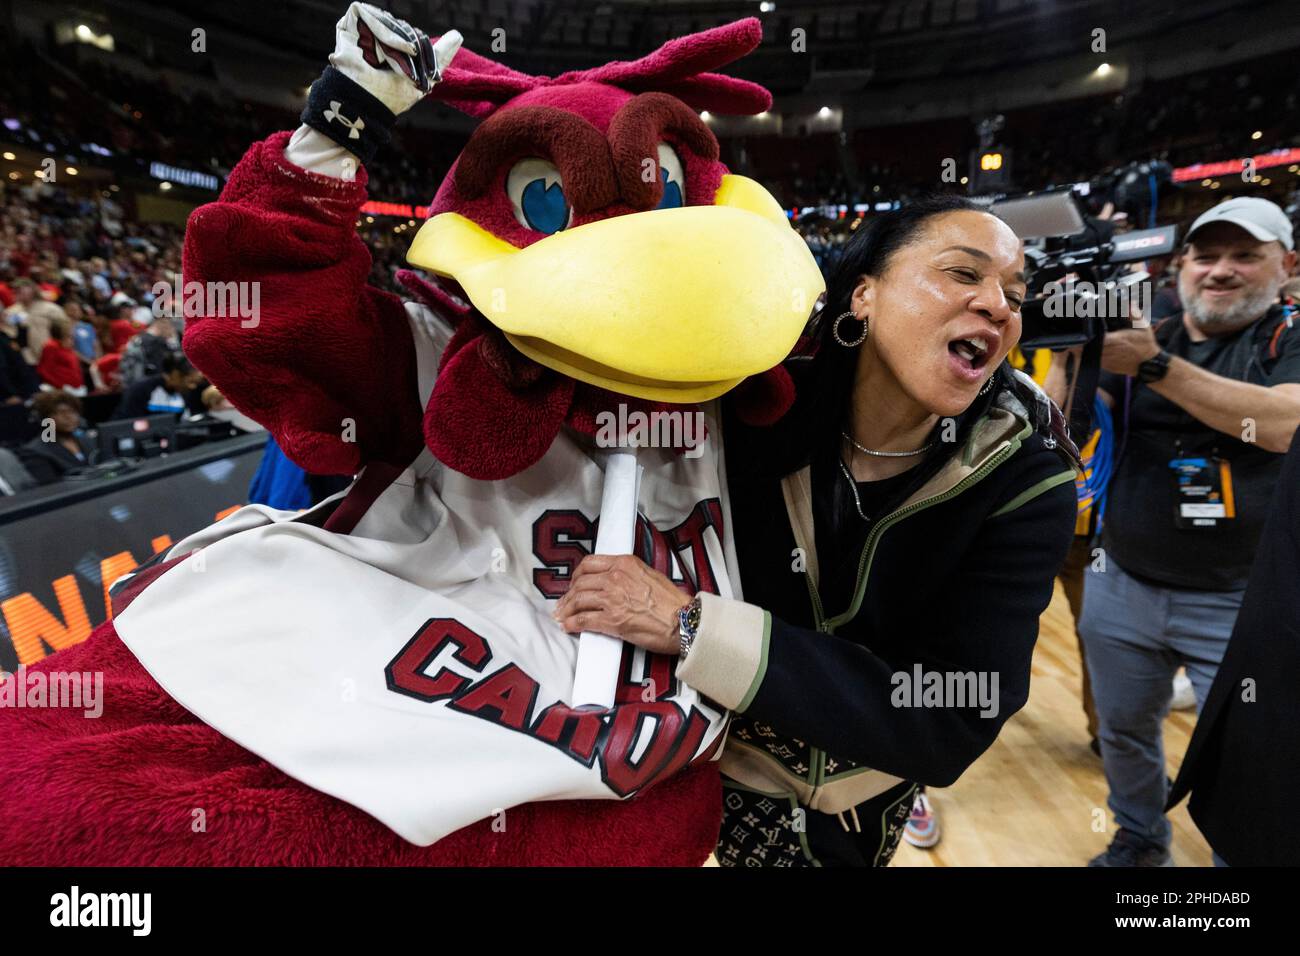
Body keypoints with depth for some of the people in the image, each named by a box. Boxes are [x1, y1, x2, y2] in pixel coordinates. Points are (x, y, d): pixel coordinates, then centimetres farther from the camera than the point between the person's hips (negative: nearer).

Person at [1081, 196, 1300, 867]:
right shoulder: (1138, 338, 5)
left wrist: (1156, 366, -27)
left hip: (1244, 605, -3)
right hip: (1122, 591, 3)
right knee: (1124, 732, 18)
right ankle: (1140, 839, 41)